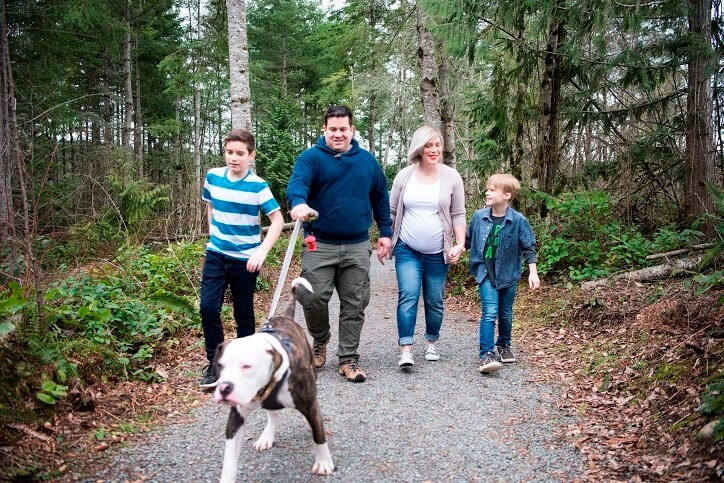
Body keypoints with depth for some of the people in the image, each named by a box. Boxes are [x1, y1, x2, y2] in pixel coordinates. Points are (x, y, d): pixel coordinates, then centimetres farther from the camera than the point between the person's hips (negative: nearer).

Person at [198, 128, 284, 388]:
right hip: (216, 255, 3)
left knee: (243, 314, 7)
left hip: (245, 259, -3)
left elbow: (278, 220, -13)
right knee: (208, 308, -6)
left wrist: (262, 251, -22)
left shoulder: (258, 186, -13)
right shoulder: (213, 177, 0)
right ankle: (215, 363, 9)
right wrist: (213, 233, 13)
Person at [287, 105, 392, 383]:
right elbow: (297, 183, -22)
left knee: (354, 305, 5)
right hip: (320, 245, -3)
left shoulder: (367, 160, 10)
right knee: (313, 298, -7)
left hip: (358, 247, 3)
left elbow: (380, 198, 17)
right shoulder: (311, 157, -3)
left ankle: (348, 359, 16)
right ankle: (320, 341, 23)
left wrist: (385, 232, 12)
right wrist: (298, 203, -44)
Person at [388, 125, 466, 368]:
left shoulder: (451, 177, 0)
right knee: (408, 296, -13)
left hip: (438, 253, 1)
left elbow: (458, 214, 3)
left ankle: (431, 344, 28)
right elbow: (391, 212, 8)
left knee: (435, 301, 8)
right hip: (407, 250, 0)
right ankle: (405, 350, -12)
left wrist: (460, 244, -6)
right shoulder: (404, 176, 2)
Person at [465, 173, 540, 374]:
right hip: (486, 273, 0)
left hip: (508, 274, 0)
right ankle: (487, 354, -12)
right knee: (490, 312, -13)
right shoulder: (479, 217, -5)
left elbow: (529, 248, -4)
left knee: (505, 313, 15)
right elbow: (468, 240, 13)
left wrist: (533, 273, -7)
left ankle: (504, 345, 38)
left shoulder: (518, 220, -11)